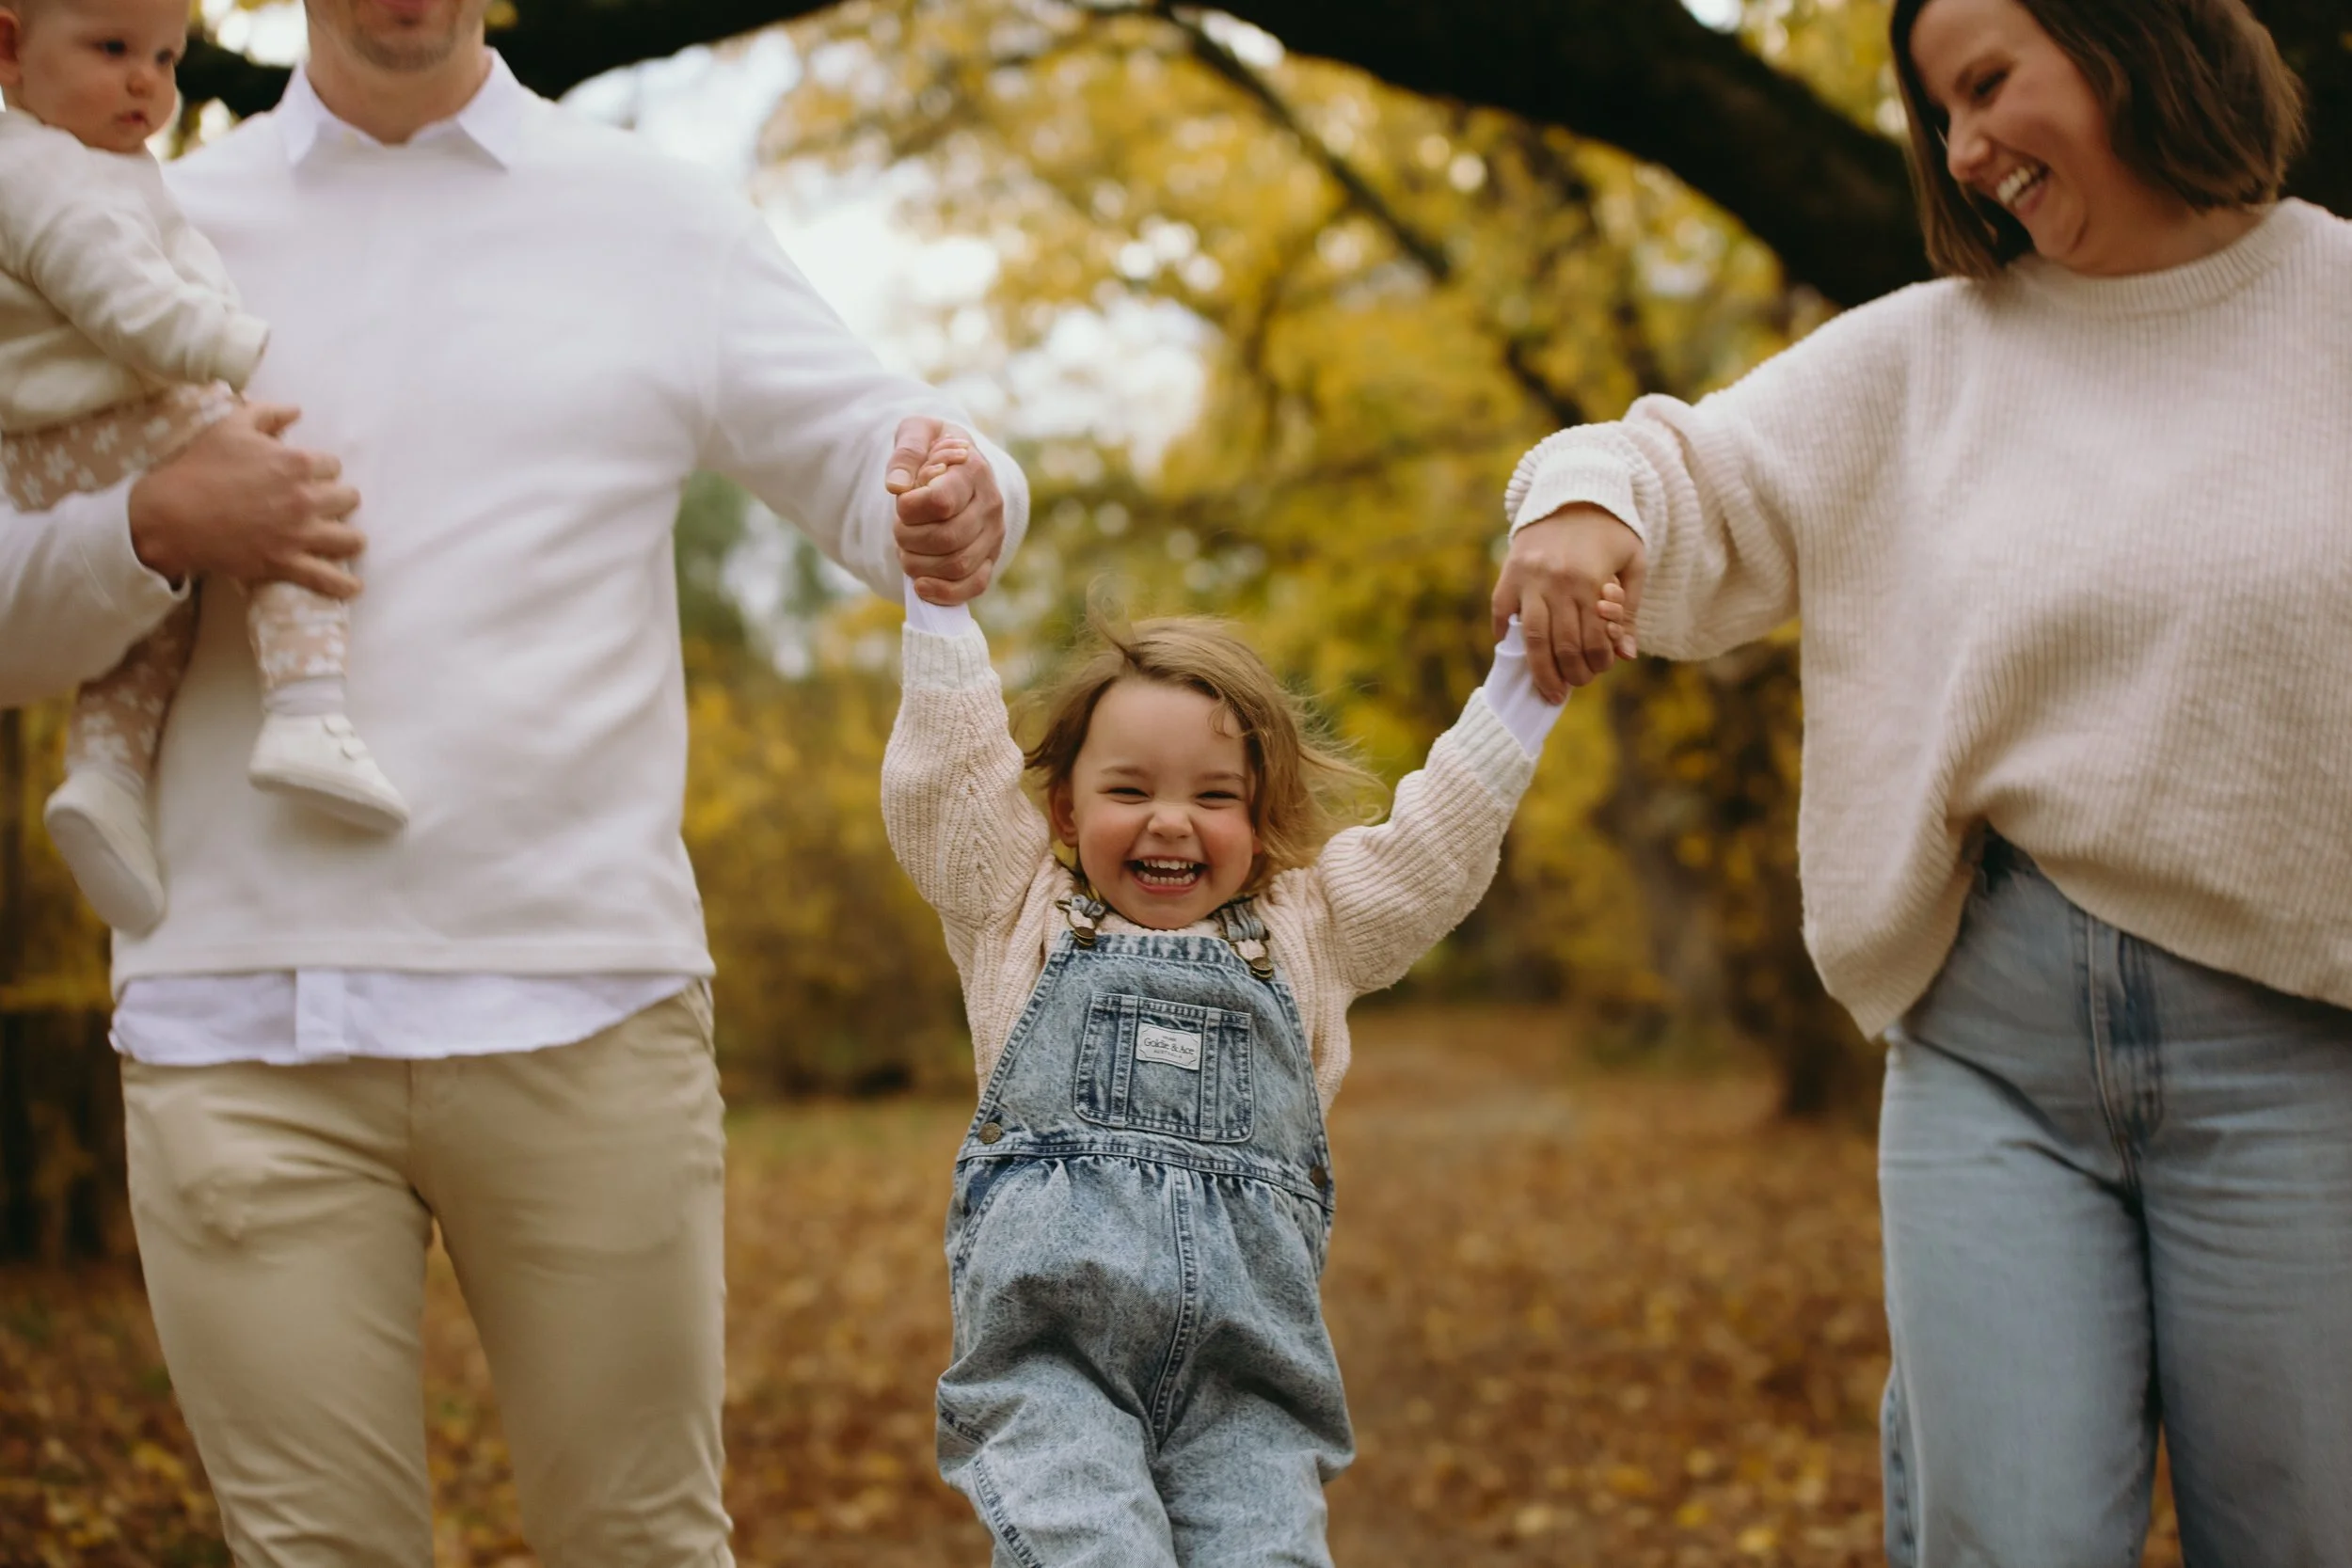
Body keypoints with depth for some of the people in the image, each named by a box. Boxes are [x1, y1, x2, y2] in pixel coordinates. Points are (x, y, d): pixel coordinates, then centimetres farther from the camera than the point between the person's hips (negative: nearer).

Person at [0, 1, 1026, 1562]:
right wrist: (159, 526, -10)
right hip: (242, 1022, 1)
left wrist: (958, 505, -19)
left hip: (584, 1014, 0)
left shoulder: (663, 223, 10)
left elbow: (874, 461, 6)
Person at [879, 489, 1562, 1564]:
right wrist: (942, 593, 2)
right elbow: (945, 775, 8)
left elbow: (1444, 838, 17)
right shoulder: (1026, 915, 17)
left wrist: (1524, 669, 10)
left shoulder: (1305, 930, 21)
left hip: (1246, 1361, 2)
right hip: (1050, 1337, -2)